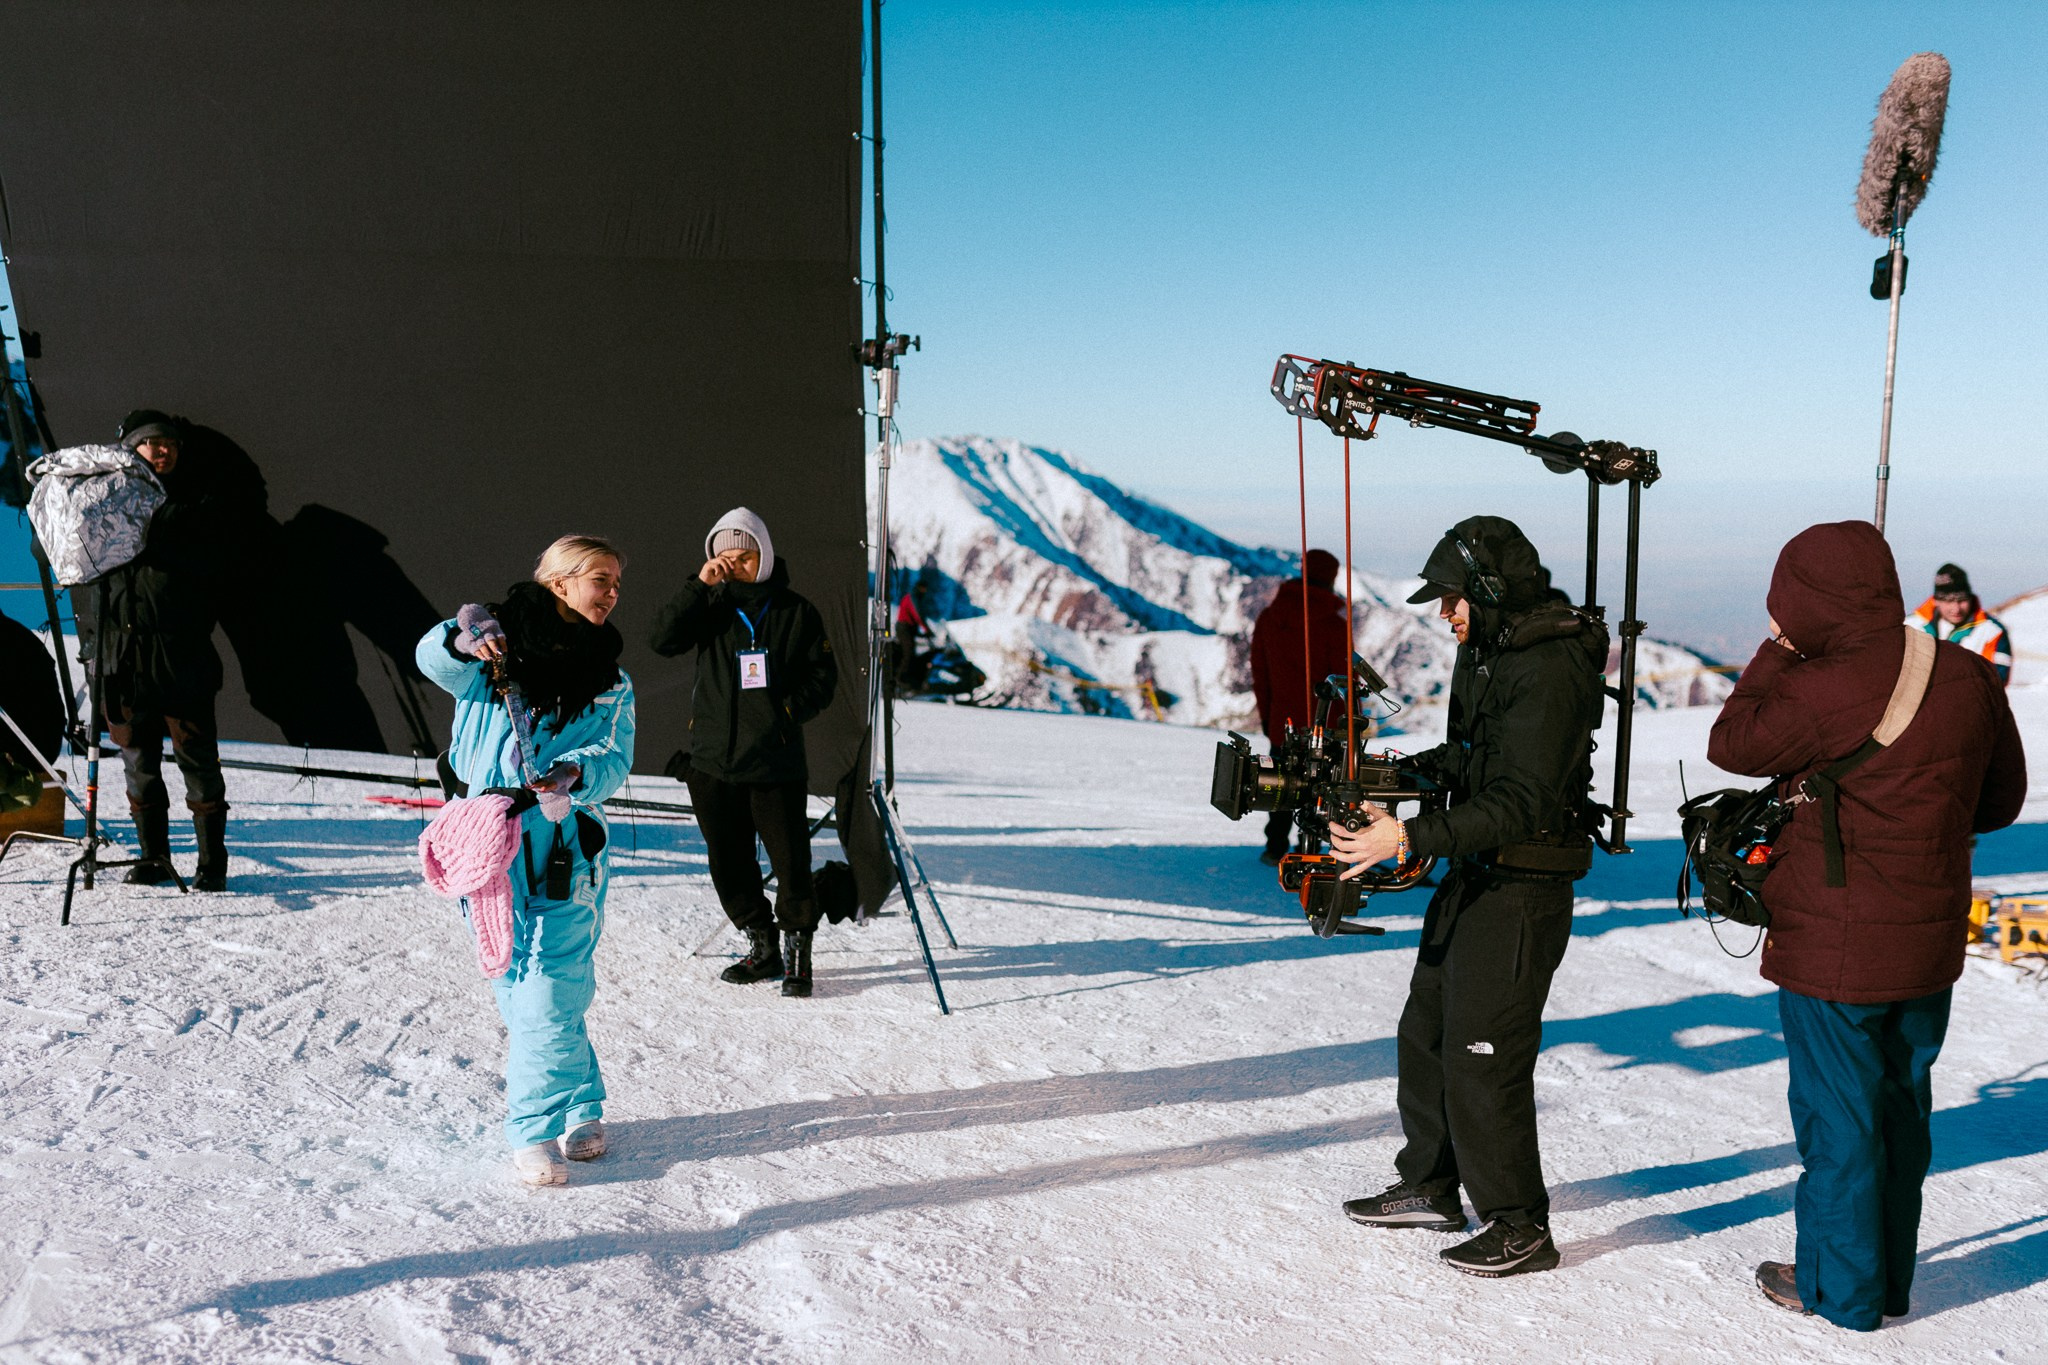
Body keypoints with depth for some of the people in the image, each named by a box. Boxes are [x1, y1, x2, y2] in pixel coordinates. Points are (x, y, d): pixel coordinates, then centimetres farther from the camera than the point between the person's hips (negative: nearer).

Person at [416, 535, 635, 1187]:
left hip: (570, 846, 1)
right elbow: (435, 661, -10)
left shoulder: (610, 678, 13)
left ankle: (534, 1127, 6)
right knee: (513, 981, 3)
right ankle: (581, 1105, 16)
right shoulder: (499, 643, 7)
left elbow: (615, 757, -1)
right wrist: (464, 638, -31)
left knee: (553, 990, -5)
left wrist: (574, 773, -21)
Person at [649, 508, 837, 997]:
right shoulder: (710, 608, 7)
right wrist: (700, 586, -14)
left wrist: (789, 710, -8)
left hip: (776, 763, -3)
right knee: (730, 864, 10)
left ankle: (796, 950, 14)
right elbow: (661, 640, -8)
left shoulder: (795, 611, 4)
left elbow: (823, 676, 6)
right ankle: (761, 948, 25)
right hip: (713, 760, 3)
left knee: (791, 861, -3)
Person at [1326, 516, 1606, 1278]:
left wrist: (1410, 838, -32)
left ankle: (1520, 1227, 14)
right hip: (1473, 878, 10)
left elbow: (1518, 805, -27)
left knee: (1482, 1060, -4)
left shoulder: (1549, 672, -21)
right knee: (1426, 1031, 17)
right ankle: (1430, 1187, 33)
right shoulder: (1488, 652, 10)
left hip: (1522, 892, -10)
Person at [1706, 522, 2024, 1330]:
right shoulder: (1967, 676, 0)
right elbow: (2000, 800, 10)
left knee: (1837, 1116, 8)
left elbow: (1732, 744, -8)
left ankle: (1841, 1289, 22)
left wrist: (1776, 653, -2)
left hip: (1832, 952, -7)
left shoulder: (1823, 692, -23)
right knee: (1900, 1105, 19)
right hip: (1931, 945, 7)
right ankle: (1890, 1278, 34)